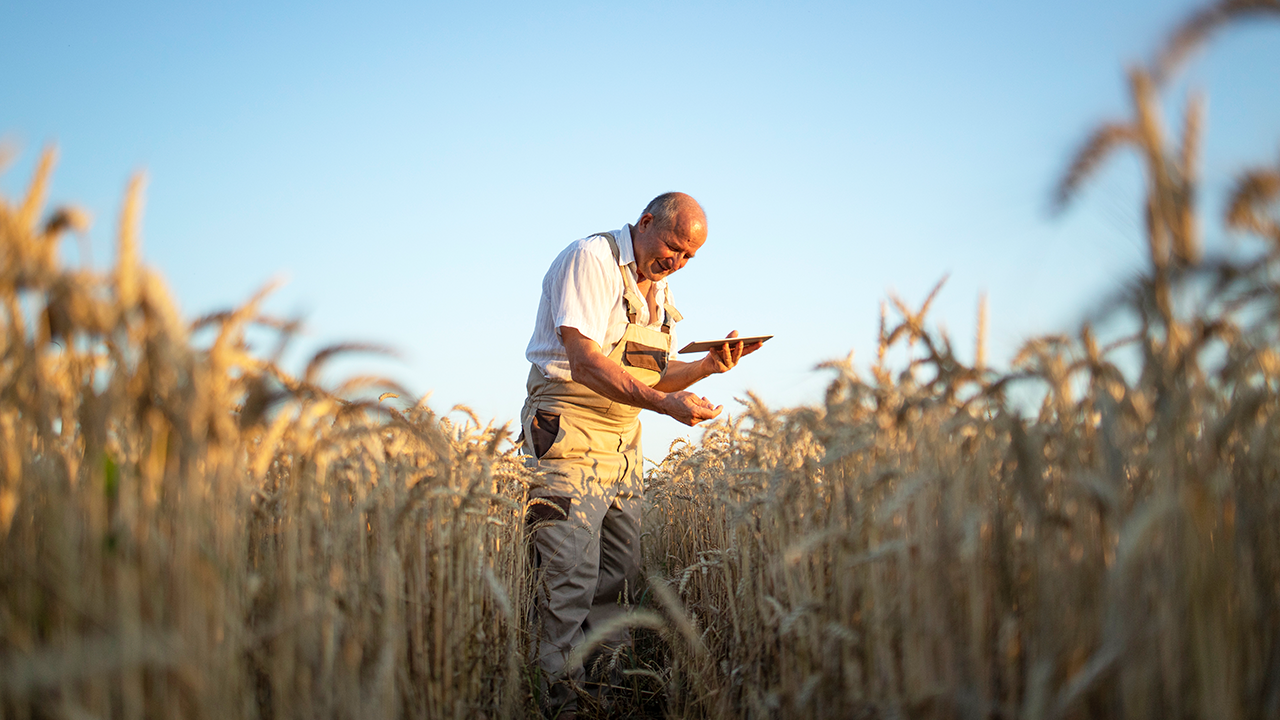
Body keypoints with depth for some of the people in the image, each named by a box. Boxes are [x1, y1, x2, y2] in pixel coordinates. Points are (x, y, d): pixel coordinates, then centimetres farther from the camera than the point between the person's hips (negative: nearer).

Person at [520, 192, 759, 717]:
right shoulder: (592, 259, -12)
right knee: (569, 575, -11)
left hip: (623, 439, 9)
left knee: (620, 571, 9)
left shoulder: (657, 287, 16)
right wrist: (666, 403, -27)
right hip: (571, 432, -9)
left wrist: (708, 366, 2)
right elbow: (585, 363, -21)